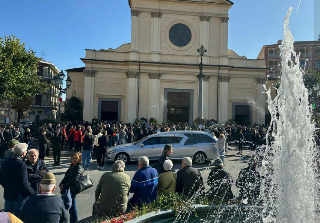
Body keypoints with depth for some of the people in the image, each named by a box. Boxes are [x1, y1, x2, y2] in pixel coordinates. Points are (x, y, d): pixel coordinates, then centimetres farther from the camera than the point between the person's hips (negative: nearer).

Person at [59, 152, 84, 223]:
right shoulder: (72, 166, 9)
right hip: (69, 189, 9)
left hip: (72, 189, -9)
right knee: (71, 204, 19)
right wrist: (62, 184, -5)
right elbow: (66, 176, 10)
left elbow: (74, 180, -25)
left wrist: (65, 186, -19)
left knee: (72, 205, 2)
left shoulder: (79, 167, -18)